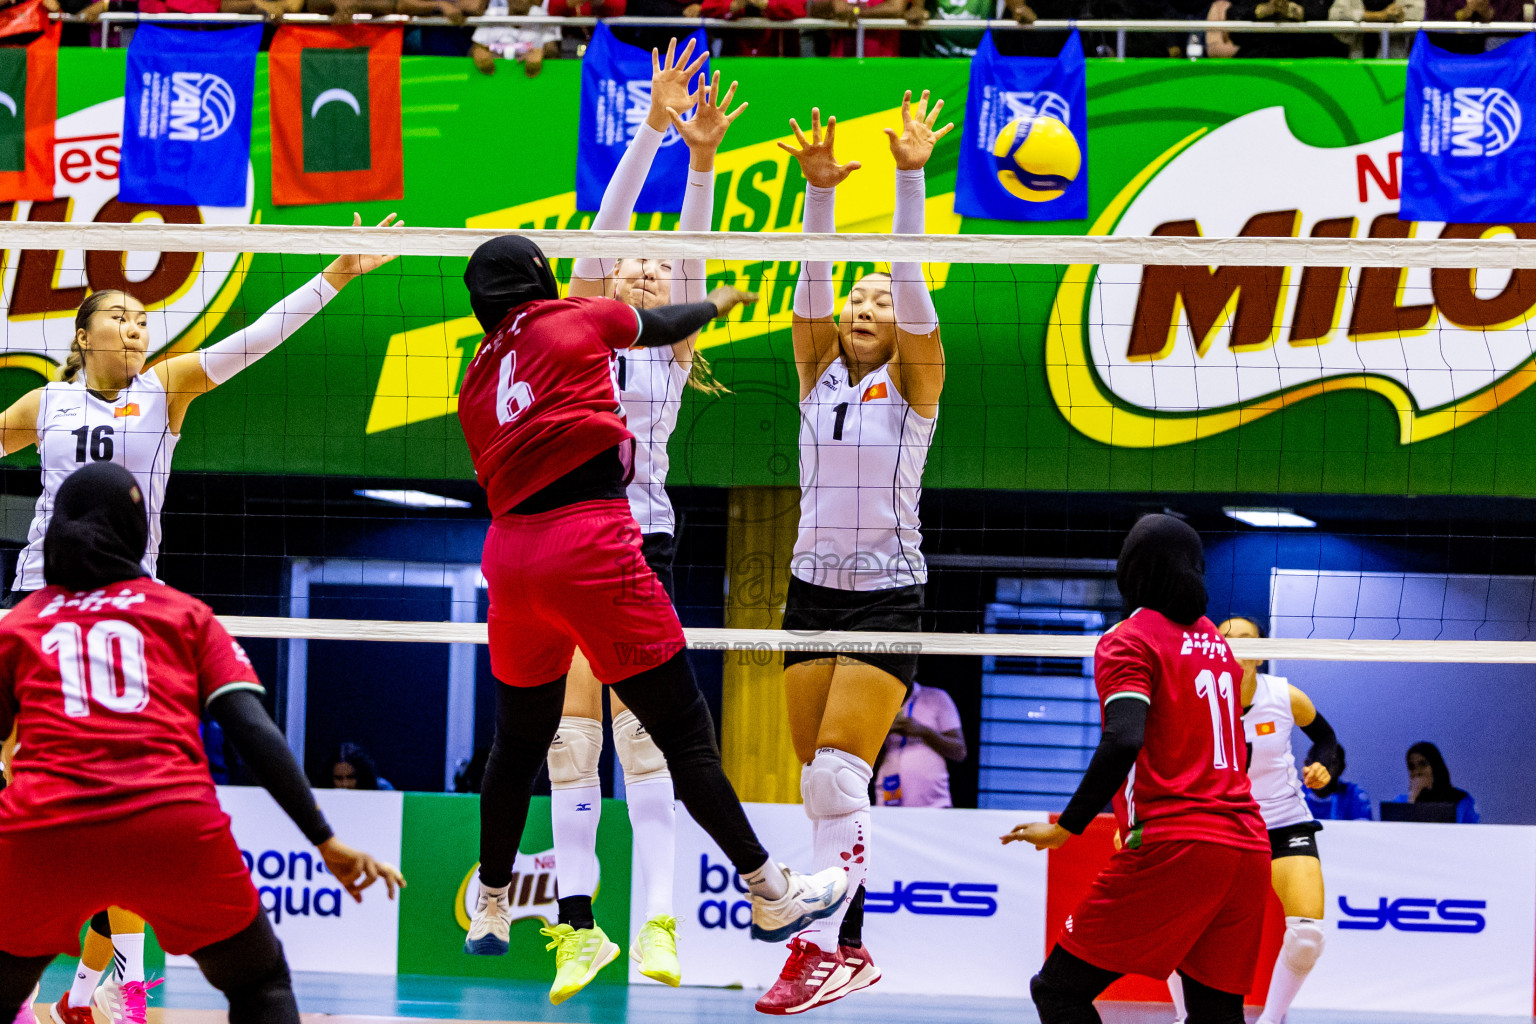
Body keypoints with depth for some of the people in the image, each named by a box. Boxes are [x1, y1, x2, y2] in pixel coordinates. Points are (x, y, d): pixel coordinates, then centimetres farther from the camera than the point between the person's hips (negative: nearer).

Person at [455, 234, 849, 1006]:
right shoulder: (577, 318, 7)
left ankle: (490, 912, 29)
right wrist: (717, 303, 46)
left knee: (518, 744, 20)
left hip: (510, 553, 5)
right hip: (590, 543, -5)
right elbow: (665, 325, 25)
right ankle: (770, 896, 5)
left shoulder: (476, 382, 18)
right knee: (684, 732, 0)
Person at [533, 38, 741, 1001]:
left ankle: (660, 920, -16)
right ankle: (579, 919, 0)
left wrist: (704, 157, -15)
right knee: (570, 734, -2)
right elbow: (606, 226, -2)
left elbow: (691, 252, -1)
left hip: (643, 543, 0)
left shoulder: (671, 353, 12)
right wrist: (652, 130, -12)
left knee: (641, 729, -9)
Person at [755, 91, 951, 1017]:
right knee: (825, 785, 5)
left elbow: (913, 282, -14)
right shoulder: (820, 375, 8)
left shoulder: (912, 384, -1)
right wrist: (821, 191, -19)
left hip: (886, 593, -5)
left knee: (837, 776, -16)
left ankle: (821, 949, -19)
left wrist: (912, 179, -24)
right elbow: (814, 284, -5)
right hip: (813, 588, 5)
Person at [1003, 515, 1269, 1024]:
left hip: (1175, 848, -7)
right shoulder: (1216, 642, 19)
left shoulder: (1129, 640, -2)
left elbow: (1123, 742, -17)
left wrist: (1066, 826, -12)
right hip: (1248, 846, 7)